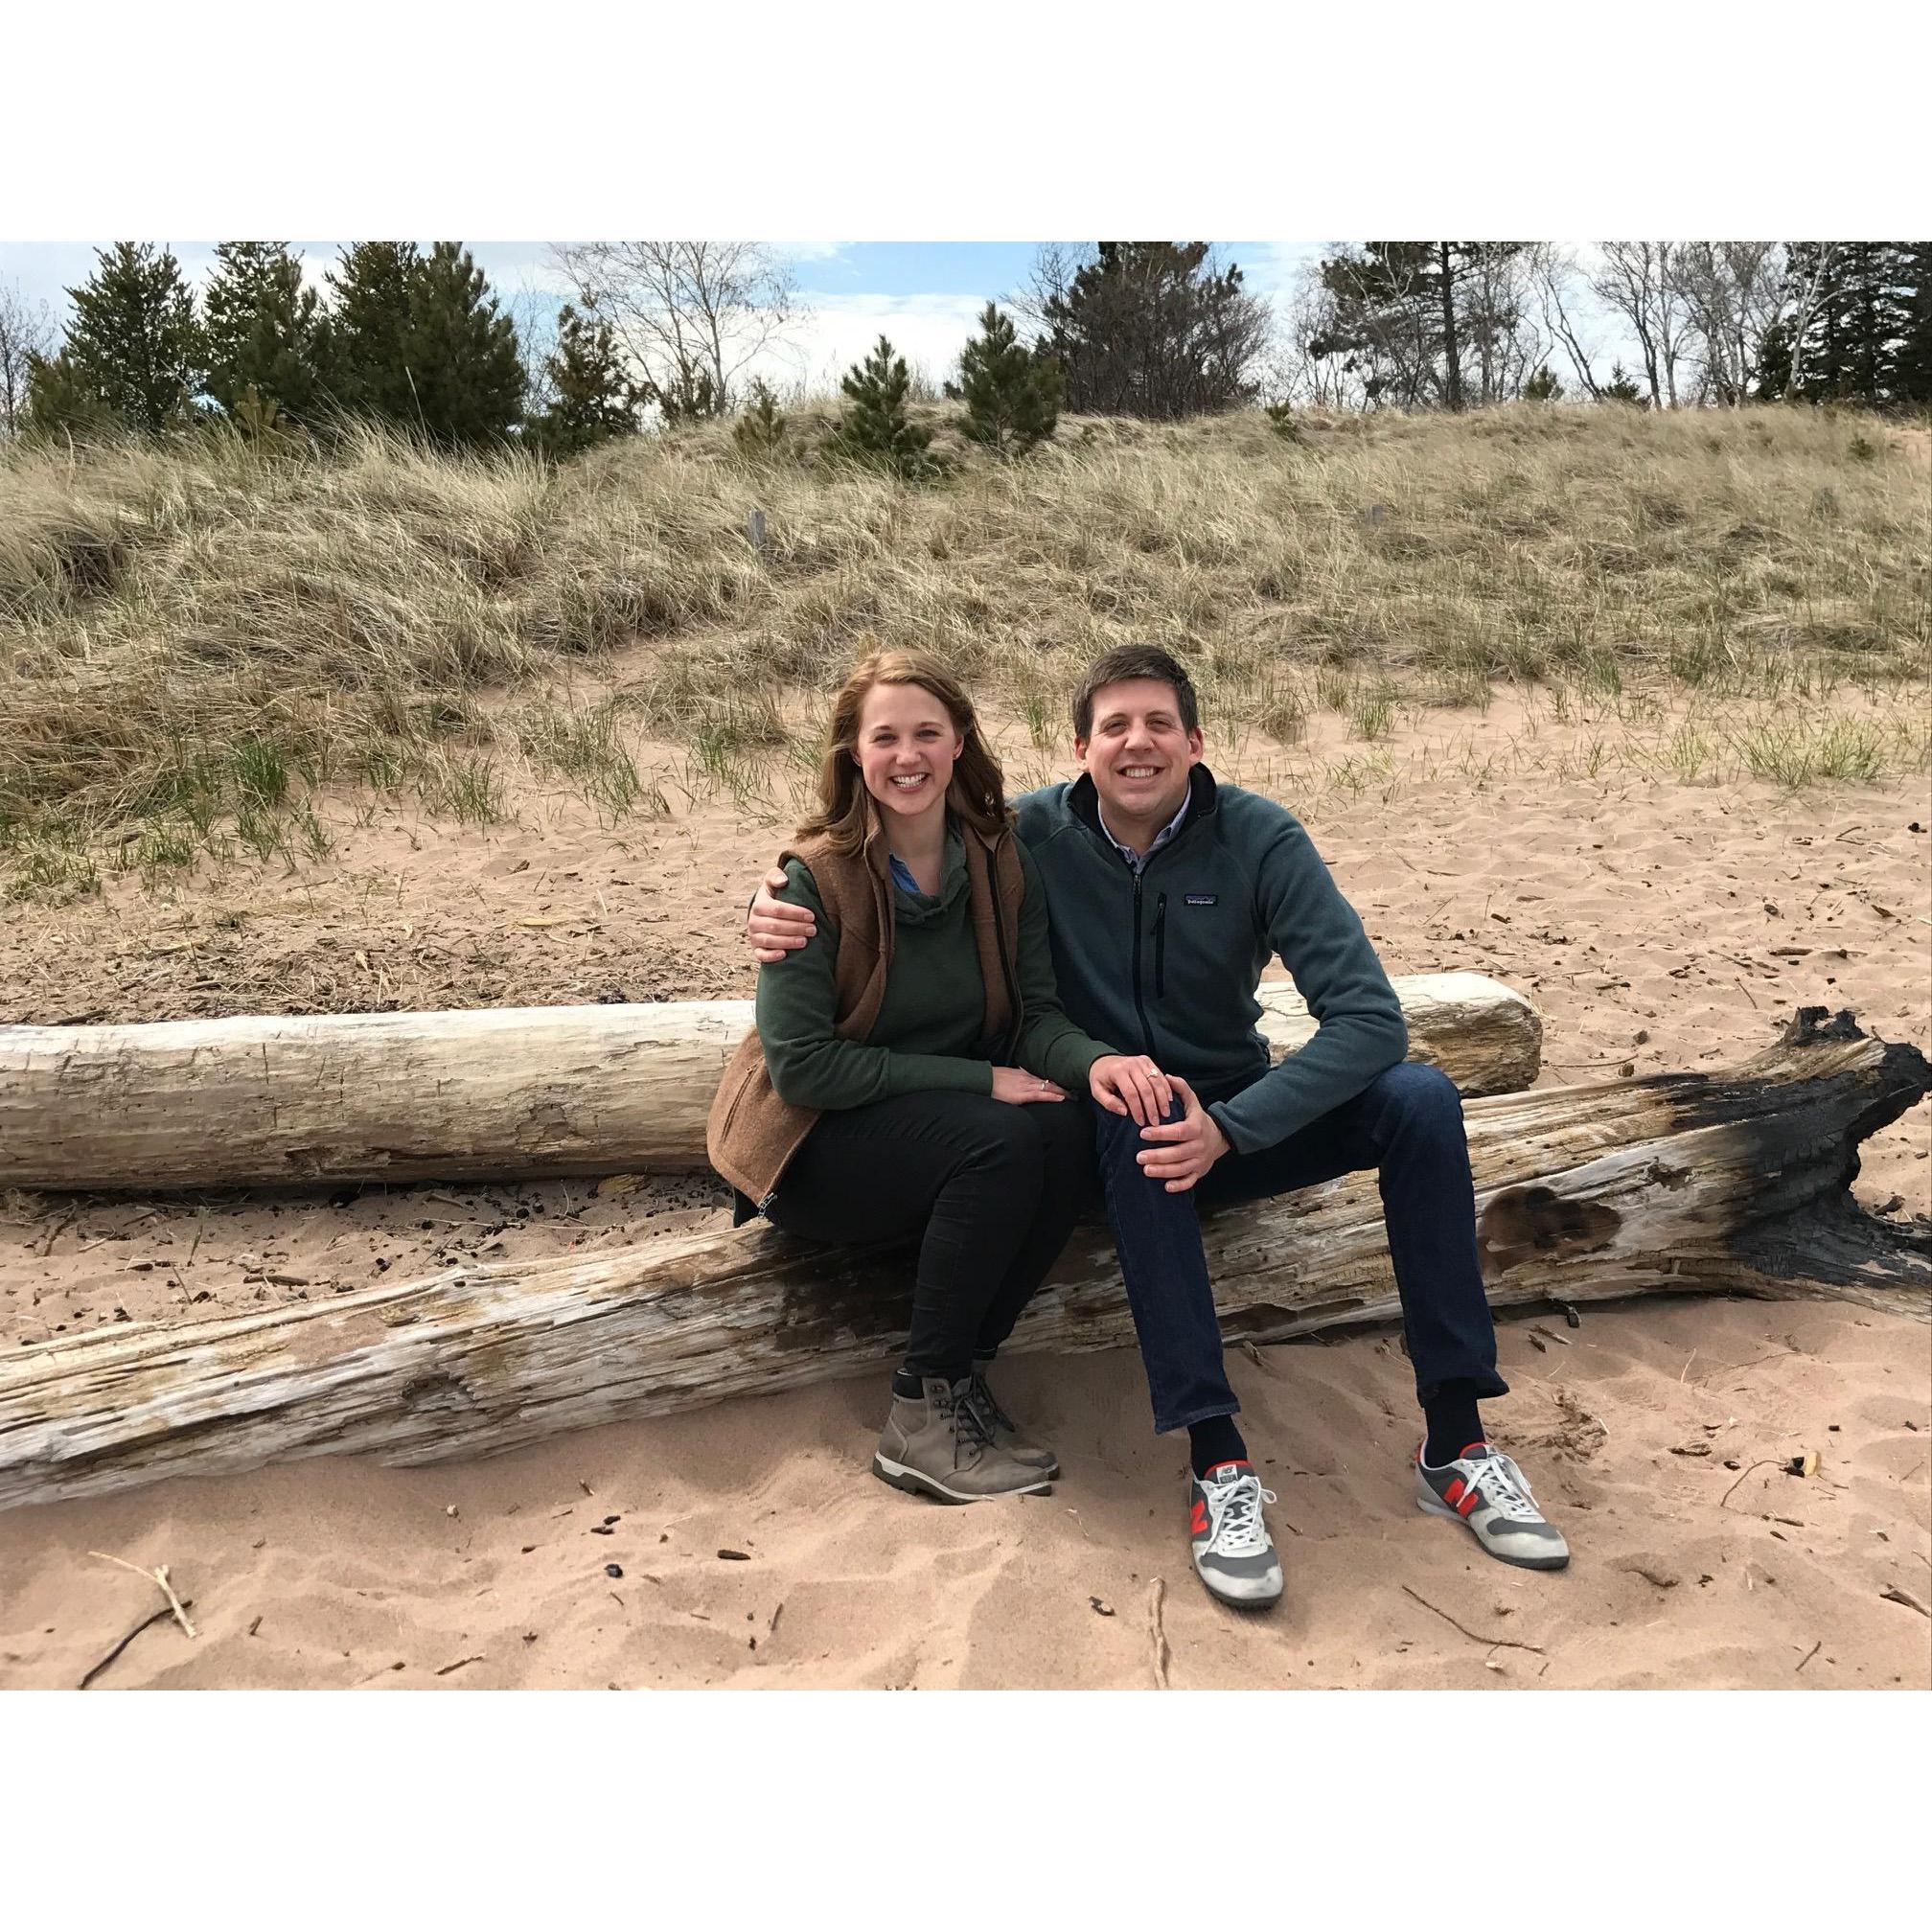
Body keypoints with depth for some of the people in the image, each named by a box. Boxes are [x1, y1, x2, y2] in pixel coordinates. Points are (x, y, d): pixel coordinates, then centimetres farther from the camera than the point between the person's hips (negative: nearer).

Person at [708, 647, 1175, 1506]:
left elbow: (1035, 1014, -4)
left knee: (1069, 1132, -26)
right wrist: (980, 1081, -22)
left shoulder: (1003, 864, -3)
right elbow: (802, 1065, -19)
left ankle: (963, 1378, -10)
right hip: (814, 1147, -5)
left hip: (949, 1131, 5)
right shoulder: (815, 879, -16)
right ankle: (922, 1419, -17)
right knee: (1002, 1139, -31)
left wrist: (1095, 1061, -28)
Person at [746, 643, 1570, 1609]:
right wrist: (774, 906, -21)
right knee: (1133, 1113, -37)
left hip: (1237, 1120, 2)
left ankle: (1453, 1441, -18)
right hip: (1111, 1134, -1)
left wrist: (1229, 1128, -31)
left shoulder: (1260, 839, -13)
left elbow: (1370, 1017, -20)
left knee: (1419, 1098, -24)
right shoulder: (1034, 834, -11)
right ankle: (1216, 1462, -36)